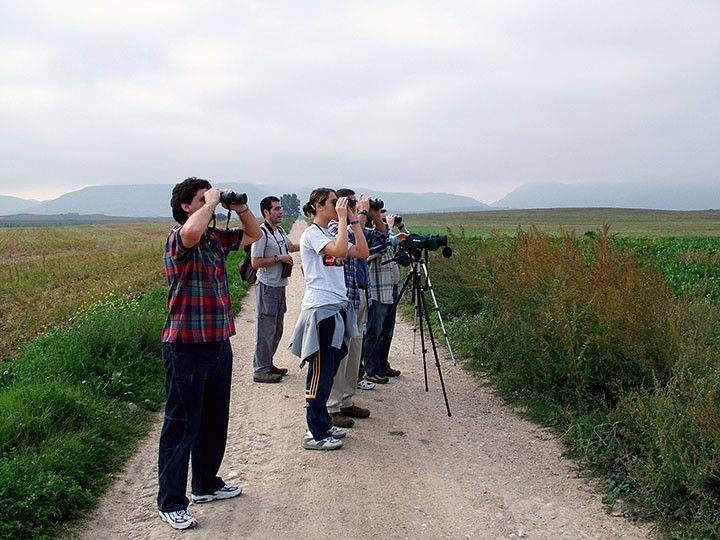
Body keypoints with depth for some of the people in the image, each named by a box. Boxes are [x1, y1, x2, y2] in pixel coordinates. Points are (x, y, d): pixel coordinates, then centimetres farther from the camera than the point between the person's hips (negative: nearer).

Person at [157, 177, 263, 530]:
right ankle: (170, 503, 11)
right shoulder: (178, 237, -12)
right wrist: (210, 203, -19)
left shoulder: (216, 238, 10)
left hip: (218, 342, 8)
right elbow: (192, 230, -37)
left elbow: (254, 235, 24)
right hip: (187, 346, -8)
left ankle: (206, 484, 35)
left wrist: (241, 209, 7)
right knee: (182, 425, 0)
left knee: (215, 421, 18)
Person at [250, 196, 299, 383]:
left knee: (277, 329, 16)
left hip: (280, 286, 9)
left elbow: (290, 247, 31)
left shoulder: (280, 231, 12)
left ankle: (268, 364, 27)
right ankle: (260, 370, 0)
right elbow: (255, 262, -19)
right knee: (265, 329, -6)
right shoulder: (261, 233, -15)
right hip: (267, 288, -9)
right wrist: (279, 258, -17)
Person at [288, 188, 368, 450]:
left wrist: (354, 220, 6)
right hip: (320, 310, -9)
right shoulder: (312, 234, -10)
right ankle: (315, 435, 4)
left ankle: (322, 424, 24)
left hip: (337, 308, 9)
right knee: (320, 372, -3)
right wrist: (342, 218, -17)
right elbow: (340, 251, -27)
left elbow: (362, 252, 9)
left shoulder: (331, 234, 15)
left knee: (329, 371, 14)